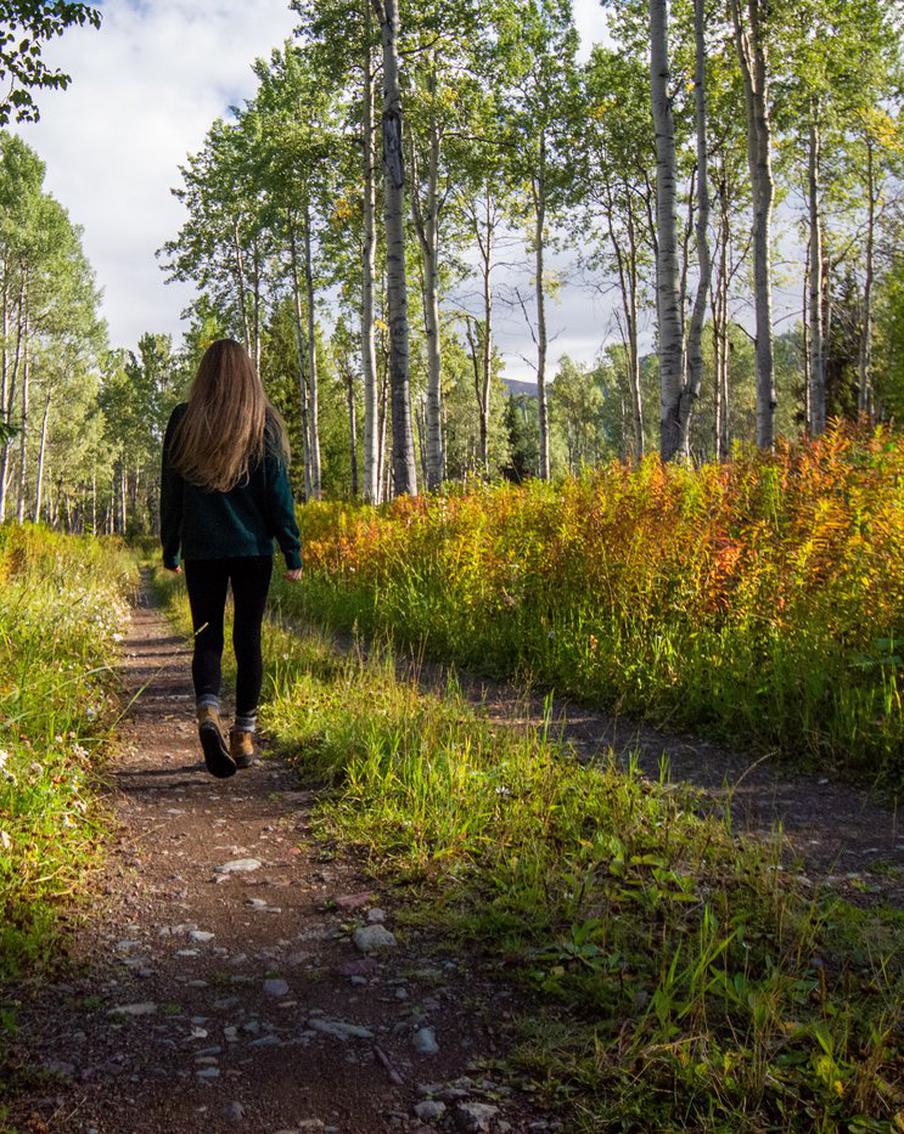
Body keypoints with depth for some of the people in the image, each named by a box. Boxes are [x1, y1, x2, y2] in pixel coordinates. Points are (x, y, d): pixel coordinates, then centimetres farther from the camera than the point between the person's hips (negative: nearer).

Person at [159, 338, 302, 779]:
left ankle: (208, 711, -18)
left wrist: (170, 551, 15)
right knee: (248, 638, 9)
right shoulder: (263, 423, -2)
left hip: (200, 548, 1)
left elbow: (171, 491, 6)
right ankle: (244, 734, 12)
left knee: (207, 636, 7)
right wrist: (293, 552, 1)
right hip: (252, 547, 0)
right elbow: (278, 492, -3)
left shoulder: (183, 420, 2)